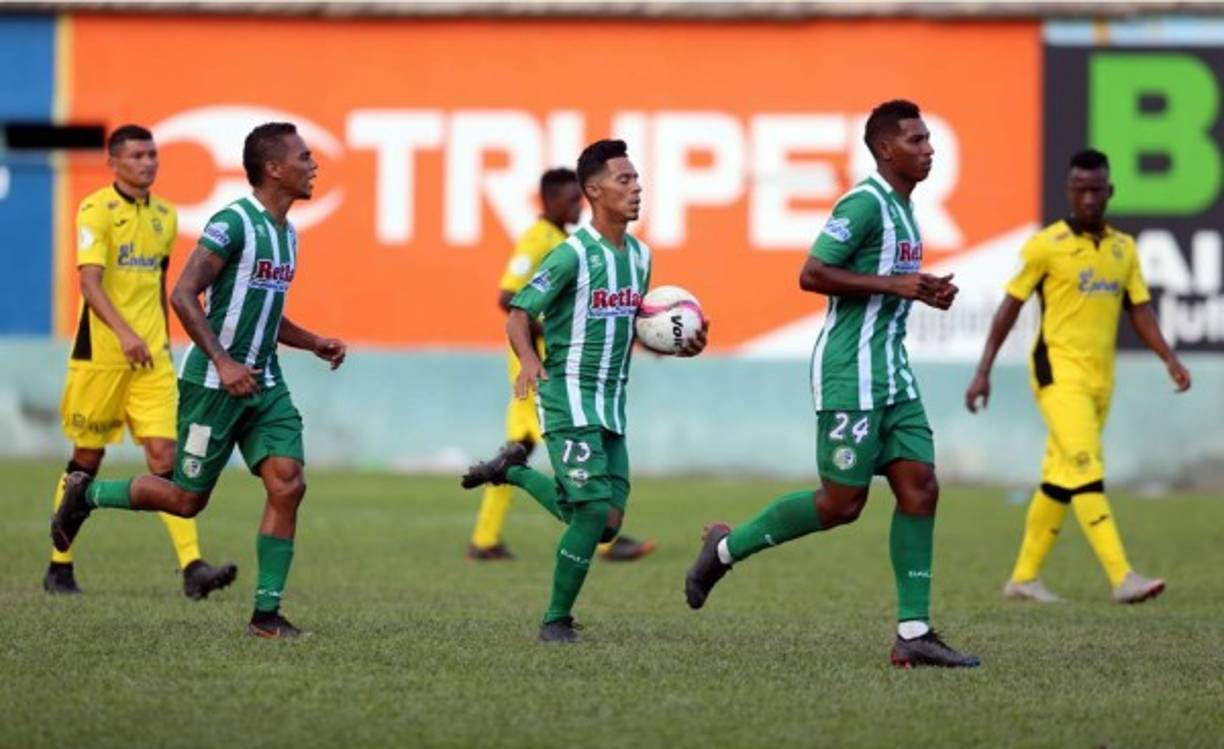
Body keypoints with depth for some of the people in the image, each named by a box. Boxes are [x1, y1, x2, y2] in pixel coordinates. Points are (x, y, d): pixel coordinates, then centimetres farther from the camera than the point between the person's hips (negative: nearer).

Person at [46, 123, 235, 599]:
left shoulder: (165, 216, 12)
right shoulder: (96, 210, -9)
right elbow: (89, 282, -20)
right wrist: (124, 332, -32)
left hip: (151, 355, 5)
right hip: (100, 353, -5)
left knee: (165, 454, -7)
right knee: (87, 458, 5)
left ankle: (192, 567, -17)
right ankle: (59, 568, 18)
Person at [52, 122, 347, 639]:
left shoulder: (286, 233, 13)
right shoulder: (233, 223, -15)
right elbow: (183, 296, -20)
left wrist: (313, 343, 11)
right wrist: (223, 363, -26)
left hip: (264, 384, 7)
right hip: (213, 383, -7)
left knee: (288, 484, -9)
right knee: (186, 498, 1)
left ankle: (266, 613, -3)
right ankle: (87, 494, 26)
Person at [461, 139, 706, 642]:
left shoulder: (639, 255, 10)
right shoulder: (573, 255, -13)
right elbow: (519, 314, -13)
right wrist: (529, 362, -31)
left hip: (612, 407, 7)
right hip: (571, 400, -7)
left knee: (606, 523, 2)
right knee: (593, 512, -14)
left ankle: (515, 470, 24)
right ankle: (557, 621, 1)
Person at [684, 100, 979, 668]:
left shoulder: (901, 207, 16)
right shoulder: (865, 204, -14)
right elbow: (812, 275, -20)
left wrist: (924, 292, 10)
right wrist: (893, 284, -21)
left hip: (892, 374, 9)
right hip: (850, 371, -9)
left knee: (919, 488, -1)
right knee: (842, 503, -5)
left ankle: (913, 633, -1)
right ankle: (727, 548, 14)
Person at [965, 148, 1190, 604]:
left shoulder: (1124, 249, 12)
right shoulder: (1046, 245, -5)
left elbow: (1139, 310, 12)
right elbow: (1010, 308, -1)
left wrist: (1169, 359, -3)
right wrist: (983, 372, -3)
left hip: (1100, 379, 6)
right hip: (1059, 372, -6)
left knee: (1059, 479, 11)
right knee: (1086, 469, -18)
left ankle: (1024, 577, 21)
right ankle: (1122, 578, -26)